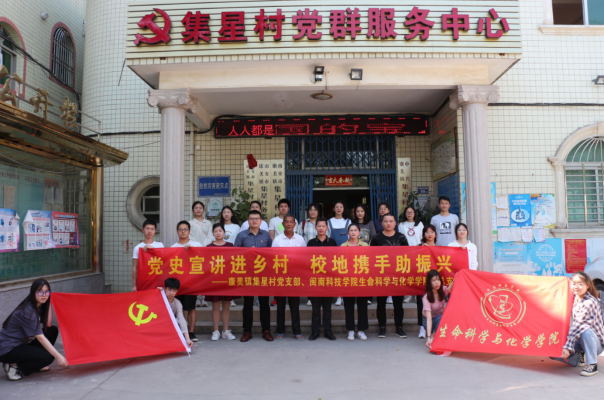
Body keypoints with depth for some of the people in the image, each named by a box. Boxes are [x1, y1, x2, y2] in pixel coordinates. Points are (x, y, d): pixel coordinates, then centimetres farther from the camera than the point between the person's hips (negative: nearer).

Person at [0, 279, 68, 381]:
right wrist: (58, 356, -29)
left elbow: (48, 324, -4)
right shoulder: (28, 311, -25)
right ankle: (14, 365, -4)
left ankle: (35, 365, 8)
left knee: (53, 331, -1)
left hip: (22, 343, 9)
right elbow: (40, 337, -27)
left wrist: (49, 303, -6)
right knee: (47, 357, -23)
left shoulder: (39, 306, 3)